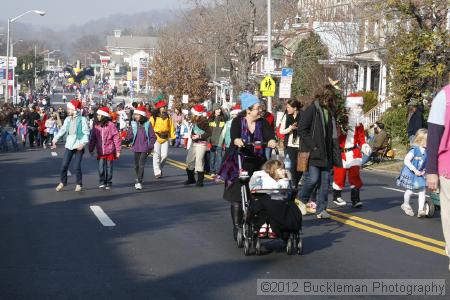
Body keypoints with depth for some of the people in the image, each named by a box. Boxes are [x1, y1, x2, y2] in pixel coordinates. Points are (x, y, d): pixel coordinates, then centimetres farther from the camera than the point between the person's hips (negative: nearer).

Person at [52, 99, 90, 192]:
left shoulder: (82, 119, -7)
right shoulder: (67, 119, 8)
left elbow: (86, 133, -10)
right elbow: (62, 130, 13)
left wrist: (83, 143, -22)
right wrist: (55, 140, 6)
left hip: (78, 146, -4)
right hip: (69, 145, 5)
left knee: (77, 166, -4)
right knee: (64, 165, 1)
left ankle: (79, 184, 13)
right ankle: (63, 182, 17)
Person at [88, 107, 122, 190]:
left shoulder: (111, 125, -9)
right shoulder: (96, 126, 3)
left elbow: (116, 138, -7)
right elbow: (93, 139, 9)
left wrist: (118, 150, -7)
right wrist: (91, 149, 11)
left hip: (109, 151, -3)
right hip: (100, 151, 3)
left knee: (109, 167, 7)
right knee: (101, 168, -3)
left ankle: (108, 183, 19)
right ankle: (102, 182, 10)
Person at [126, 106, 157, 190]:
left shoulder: (147, 124, -6)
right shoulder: (133, 124, 1)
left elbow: (153, 137, -1)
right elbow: (130, 137, 0)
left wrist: (150, 147, -7)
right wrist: (126, 137, -22)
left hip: (145, 149, -3)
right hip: (136, 148, 3)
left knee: (141, 165, -11)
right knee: (136, 165, 13)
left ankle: (139, 182, -9)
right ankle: (138, 178, 36)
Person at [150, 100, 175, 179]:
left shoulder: (168, 117, 9)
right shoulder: (154, 117, -4)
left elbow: (171, 127, 11)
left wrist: (173, 136, 4)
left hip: (165, 139, 4)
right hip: (156, 138, -4)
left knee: (164, 155, 1)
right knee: (156, 155, -5)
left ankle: (160, 168, 25)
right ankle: (157, 172, -1)